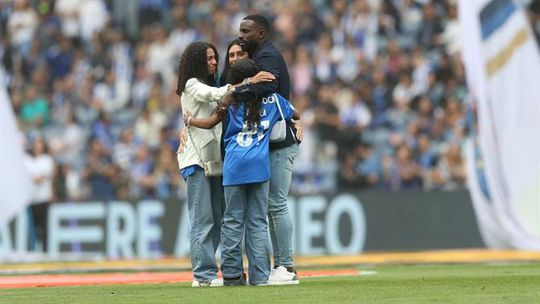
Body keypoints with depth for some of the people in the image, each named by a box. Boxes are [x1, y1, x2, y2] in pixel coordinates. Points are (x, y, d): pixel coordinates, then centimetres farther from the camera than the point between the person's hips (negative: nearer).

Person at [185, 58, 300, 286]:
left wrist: (189, 120, 26)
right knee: (258, 221, 4)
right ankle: (260, 275, -1)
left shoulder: (231, 100, 5)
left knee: (233, 220, 5)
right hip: (260, 165, 1)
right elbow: (295, 115, 23)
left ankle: (231, 274, 3)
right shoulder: (272, 99, 9)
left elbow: (211, 123, 8)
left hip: (234, 165, -1)